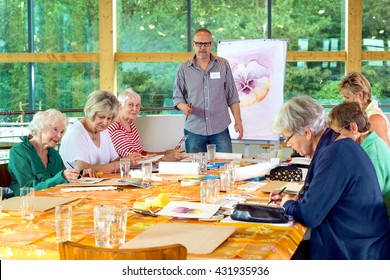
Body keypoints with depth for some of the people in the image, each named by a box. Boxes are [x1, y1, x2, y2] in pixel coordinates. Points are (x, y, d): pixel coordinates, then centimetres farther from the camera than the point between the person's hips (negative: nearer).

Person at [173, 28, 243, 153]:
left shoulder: (223, 65, 5)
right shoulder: (184, 69, 5)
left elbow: (232, 97, 7)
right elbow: (177, 96, 7)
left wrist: (238, 122, 4)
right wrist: (183, 106, -15)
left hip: (220, 130, 0)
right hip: (194, 131, 0)